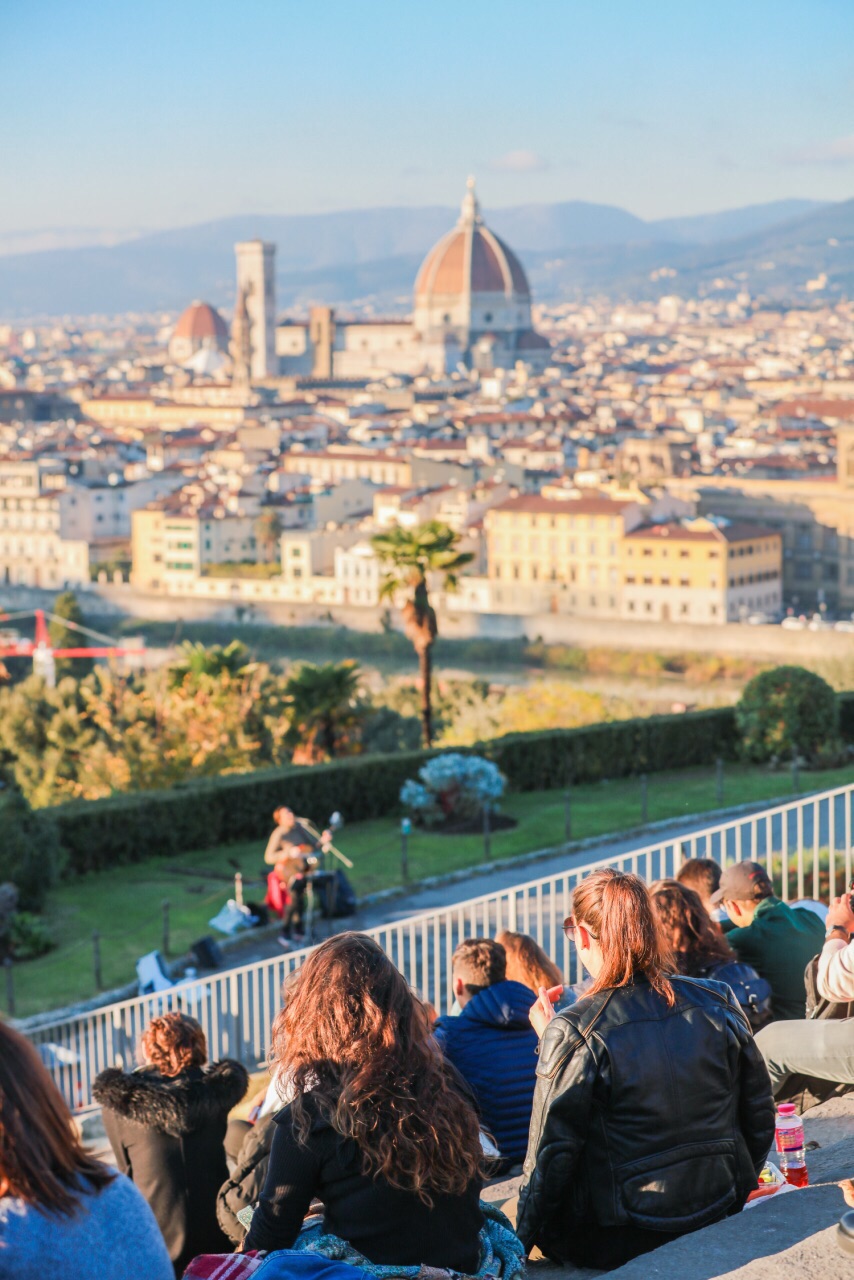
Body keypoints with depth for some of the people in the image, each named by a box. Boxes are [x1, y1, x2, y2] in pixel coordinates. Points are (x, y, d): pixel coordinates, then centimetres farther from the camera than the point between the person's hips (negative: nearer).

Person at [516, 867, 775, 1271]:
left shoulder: (573, 1033, -17)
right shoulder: (716, 1003, -3)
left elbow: (551, 1155, -12)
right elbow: (760, 1118, 6)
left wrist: (519, 1244, 2)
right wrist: (732, 1189, 24)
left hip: (623, 1241, -6)